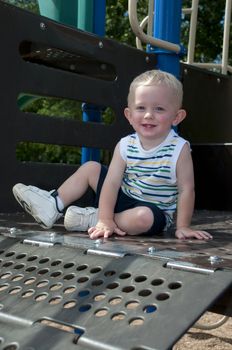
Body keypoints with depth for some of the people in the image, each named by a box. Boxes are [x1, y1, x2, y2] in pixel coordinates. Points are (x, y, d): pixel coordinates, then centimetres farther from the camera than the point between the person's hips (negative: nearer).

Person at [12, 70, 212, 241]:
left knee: (143, 217, -39)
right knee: (90, 168, 2)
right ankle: (53, 205, 7)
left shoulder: (179, 149, -20)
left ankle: (92, 219, -19)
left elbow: (186, 190, -17)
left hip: (155, 211, -4)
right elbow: (112, 182, -14)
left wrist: (183, 226, -20)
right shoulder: (125, 146, -10)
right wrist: (105, 219, -21)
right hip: (122, 199, 5)